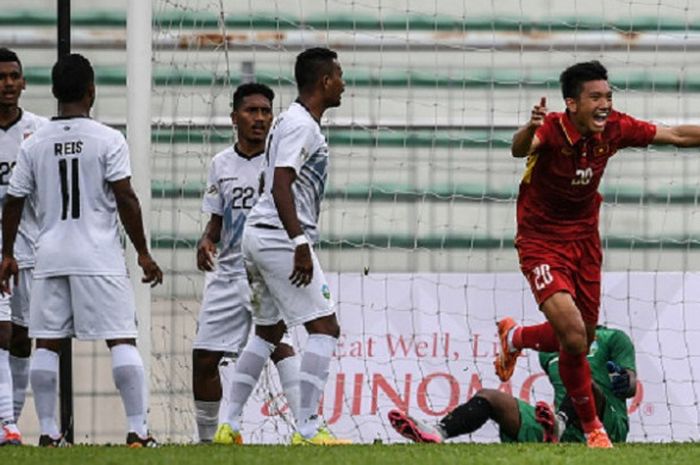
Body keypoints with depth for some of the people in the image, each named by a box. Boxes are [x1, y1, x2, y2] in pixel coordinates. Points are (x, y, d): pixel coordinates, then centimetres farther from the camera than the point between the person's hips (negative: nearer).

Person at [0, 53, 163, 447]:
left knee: (47, 344, 8)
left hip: (51, 256, 3)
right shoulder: (108, 140, -5)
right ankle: (138, 429, -8)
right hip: (100, 258, -3)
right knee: (122, 340, -2)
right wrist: (143, 253, -2)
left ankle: (49, 431, 6)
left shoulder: (35, 144, 5)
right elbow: (125, 199, -9)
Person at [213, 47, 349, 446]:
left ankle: (231, 425, 16)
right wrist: (300, 244, -27)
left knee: (269, 331, 18)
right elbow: (280, 186, -23)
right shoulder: (301, 125, -13)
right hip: (281, 237, -11)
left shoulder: (294, 122, 18)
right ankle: (308, 429, -15)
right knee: (325, 328, -10)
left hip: (260, 235, 11)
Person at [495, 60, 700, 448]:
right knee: (574, 336, -21)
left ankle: (515, 338, 44)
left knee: (581, 341, 13)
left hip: (584, 238, 6)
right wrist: (529, 130, -72)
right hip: (541, 243, -6)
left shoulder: (614, 128, -11)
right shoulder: (552, 130, -27)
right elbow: (519, 149, -49)